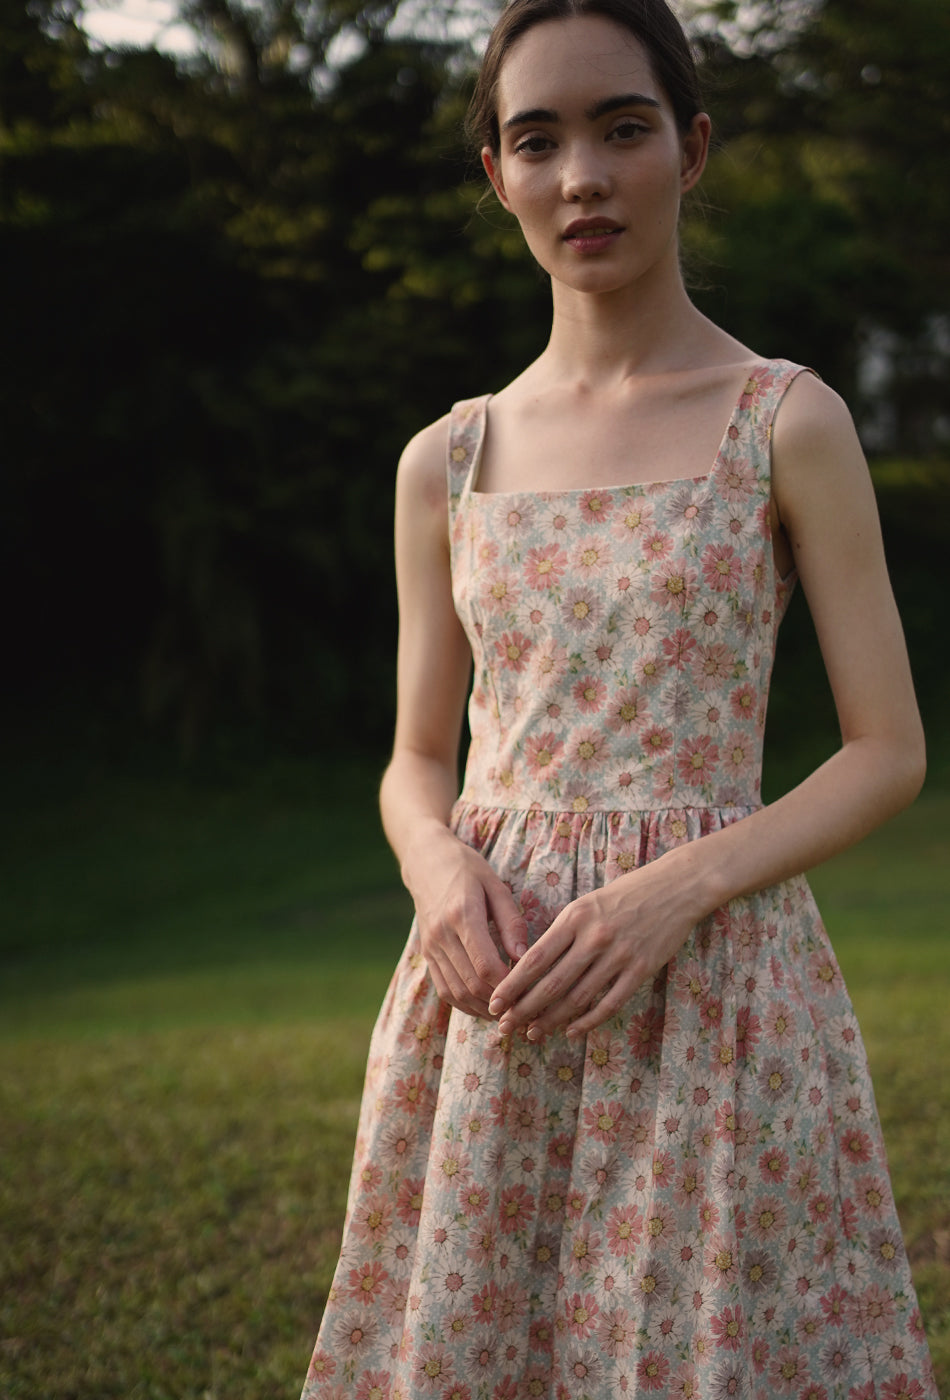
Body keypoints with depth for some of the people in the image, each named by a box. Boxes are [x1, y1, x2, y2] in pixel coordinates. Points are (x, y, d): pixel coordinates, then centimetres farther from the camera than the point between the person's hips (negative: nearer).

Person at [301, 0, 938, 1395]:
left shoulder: (786, 422, -1)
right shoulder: (448, 463, 9)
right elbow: (416, 765, 13)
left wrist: (676, 889, -16)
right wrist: (443, 871, -10)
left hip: (711, 972, -3)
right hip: (490, 987, 3)